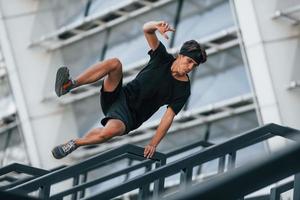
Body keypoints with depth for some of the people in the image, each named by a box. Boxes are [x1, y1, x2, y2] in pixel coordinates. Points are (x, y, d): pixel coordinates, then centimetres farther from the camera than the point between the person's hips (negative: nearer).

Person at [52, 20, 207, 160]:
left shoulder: (183, 90, -6)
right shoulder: (163, 58, 0)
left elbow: (168, 118, -7)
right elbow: (146, 29, -8)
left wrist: (153, 144, -15)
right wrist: (157, 26, -32)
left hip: (130, 117, -3)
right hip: (119, 96, 3)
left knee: (110, 131, -38)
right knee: (114, 63, -25)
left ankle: (74, 144, -13)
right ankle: (68, 85, -32)